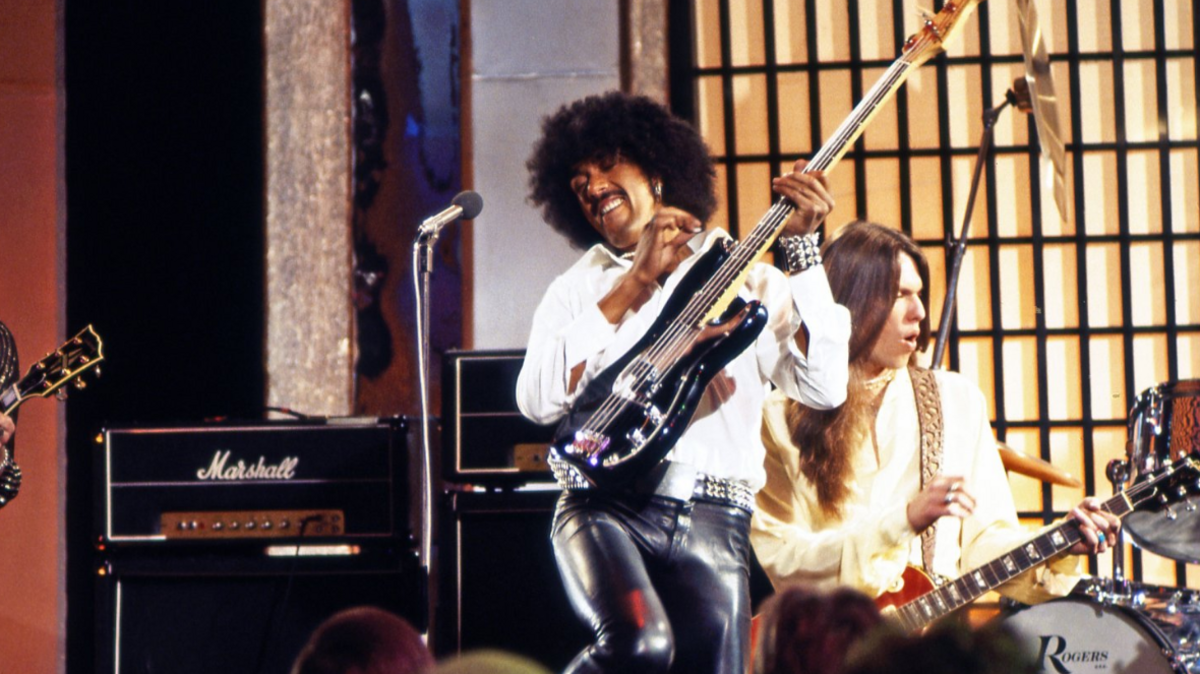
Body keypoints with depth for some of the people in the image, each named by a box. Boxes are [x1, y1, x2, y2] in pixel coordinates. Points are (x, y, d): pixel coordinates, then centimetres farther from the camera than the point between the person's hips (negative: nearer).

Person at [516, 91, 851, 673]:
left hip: (712, 517, 2)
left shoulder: (746, 276, 13)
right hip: (605, 507, -1)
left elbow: (824, 386, -1)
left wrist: (800, 249, -7)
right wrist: (636, 283, -5)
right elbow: (538, 400, -4)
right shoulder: (576, 290, 15)